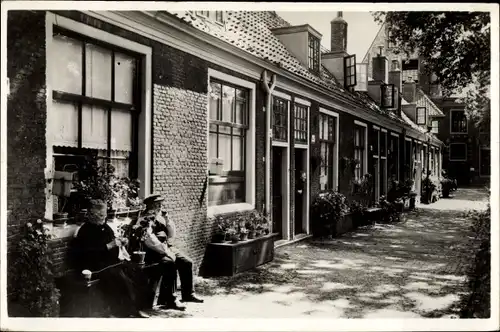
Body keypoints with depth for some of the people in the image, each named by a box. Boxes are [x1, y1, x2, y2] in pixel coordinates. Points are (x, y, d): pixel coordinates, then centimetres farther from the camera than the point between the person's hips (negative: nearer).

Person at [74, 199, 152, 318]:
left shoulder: (104, 226, 12)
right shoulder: (85, 231, -12)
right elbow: (89, 253, -21)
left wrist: (120, 242, 6)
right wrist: (109, 246, -24)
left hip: (111, 261, 8)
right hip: (96, 266, -8)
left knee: (136, 272, -10)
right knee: (120, 277, -30)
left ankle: (137, 307, -9)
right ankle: (127, 312, -18)